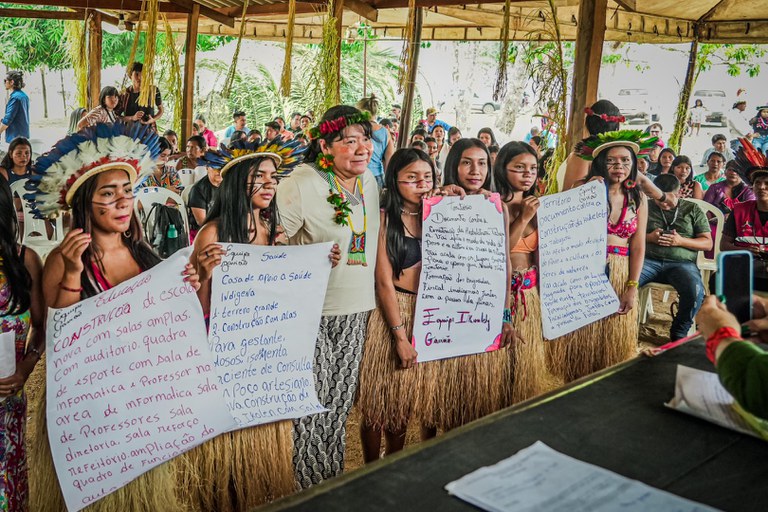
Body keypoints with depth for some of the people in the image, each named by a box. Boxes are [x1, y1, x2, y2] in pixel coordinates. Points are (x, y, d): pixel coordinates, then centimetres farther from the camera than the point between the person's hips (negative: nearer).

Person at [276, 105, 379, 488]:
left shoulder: (370, 180, 6)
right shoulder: (301, 183, -15)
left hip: (355, 310, 6)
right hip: (311, 310, -6)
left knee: (340, 403, 16)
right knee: (312, 404, 1)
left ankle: (336, 484, 32)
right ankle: (313, 492, 20)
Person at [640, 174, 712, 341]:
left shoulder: (692, 210, 15)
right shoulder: (646, 208, 15)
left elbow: (708, 243, 11)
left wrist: (681, 241, -6)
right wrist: (648, 237, -6)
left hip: (682, 263, 0)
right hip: (649, 260, 0)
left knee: (695, 291, -33)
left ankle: (679, 333, -9)